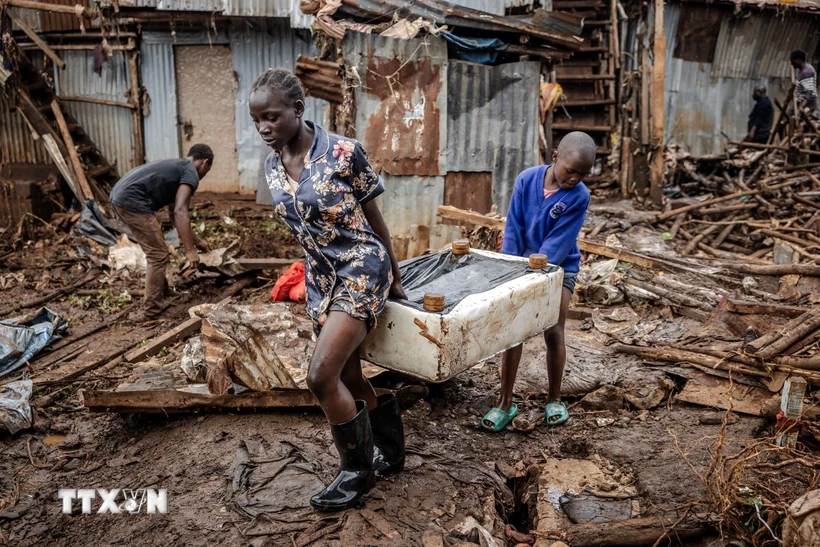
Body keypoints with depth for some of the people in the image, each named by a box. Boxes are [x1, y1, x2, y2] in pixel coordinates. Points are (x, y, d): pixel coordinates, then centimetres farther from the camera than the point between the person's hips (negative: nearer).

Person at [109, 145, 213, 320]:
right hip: (132, 200, -10)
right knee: (158, 255, -3)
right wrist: (190, 250, -19)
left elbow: (173, 212, 35)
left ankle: (162, 291, 39)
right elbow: (180, 212, -17)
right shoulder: (191, 173, -3)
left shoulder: (177, 168, 27)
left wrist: (197, 240, 39)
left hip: (120, 195, 10)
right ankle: (152, 310, 3)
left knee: (156, 251, 25)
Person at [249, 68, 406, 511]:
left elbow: (374, 219, -6)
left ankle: (358, 471, 7)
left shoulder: (344, 153, -15)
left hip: (362, 267, -7)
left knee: (322, 376, -15)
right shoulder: (272, 168, 3)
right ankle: (391, 452, 34)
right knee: (348, 377, 11)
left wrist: (394, 277, 3)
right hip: (320, 276, 7)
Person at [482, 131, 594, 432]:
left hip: (559, 268, -1)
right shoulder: (526, 180, -12)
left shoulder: (579, 196, -17)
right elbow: (514, 229, -9)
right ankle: (505, 402, 9)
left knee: (554, 333, -2)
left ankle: (554, 399, 19)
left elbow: (559, 242, -18)